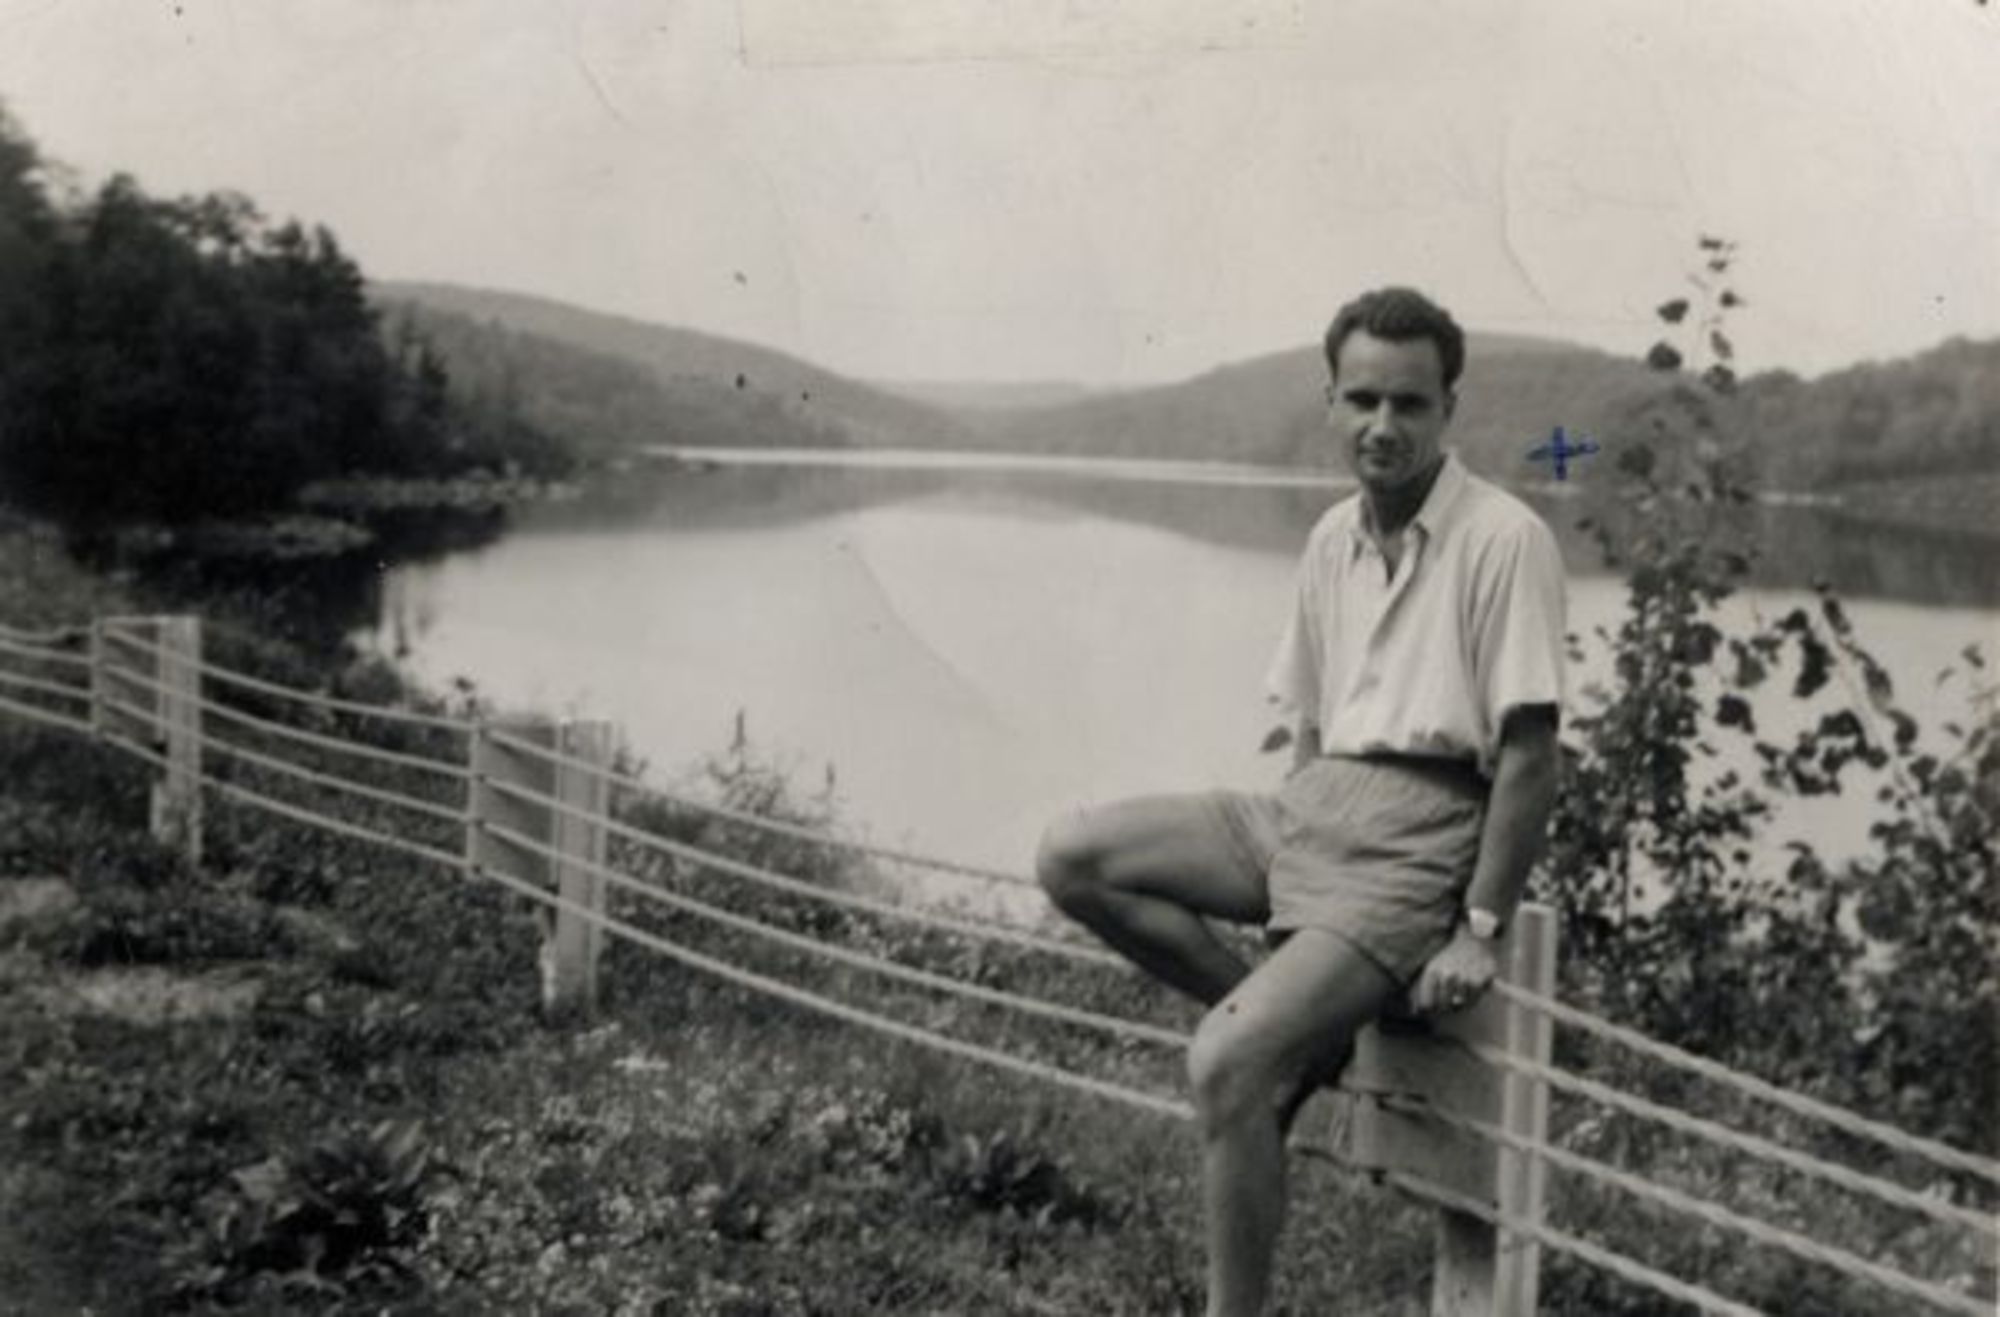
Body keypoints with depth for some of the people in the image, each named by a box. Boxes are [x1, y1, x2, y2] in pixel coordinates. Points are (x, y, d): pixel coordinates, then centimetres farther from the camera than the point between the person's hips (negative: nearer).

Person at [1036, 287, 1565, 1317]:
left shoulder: (1503, 540, -10)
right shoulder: (1332, 540, 13)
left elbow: (1529, 753, -11)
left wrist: (1480, 931, -12)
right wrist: (1275, 868, 13)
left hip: (1418, 835, -7)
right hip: (1312, 805, 8)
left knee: (1226, 1070, -22)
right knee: (1072, 859, -8)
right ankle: (1292, 1029, 1)